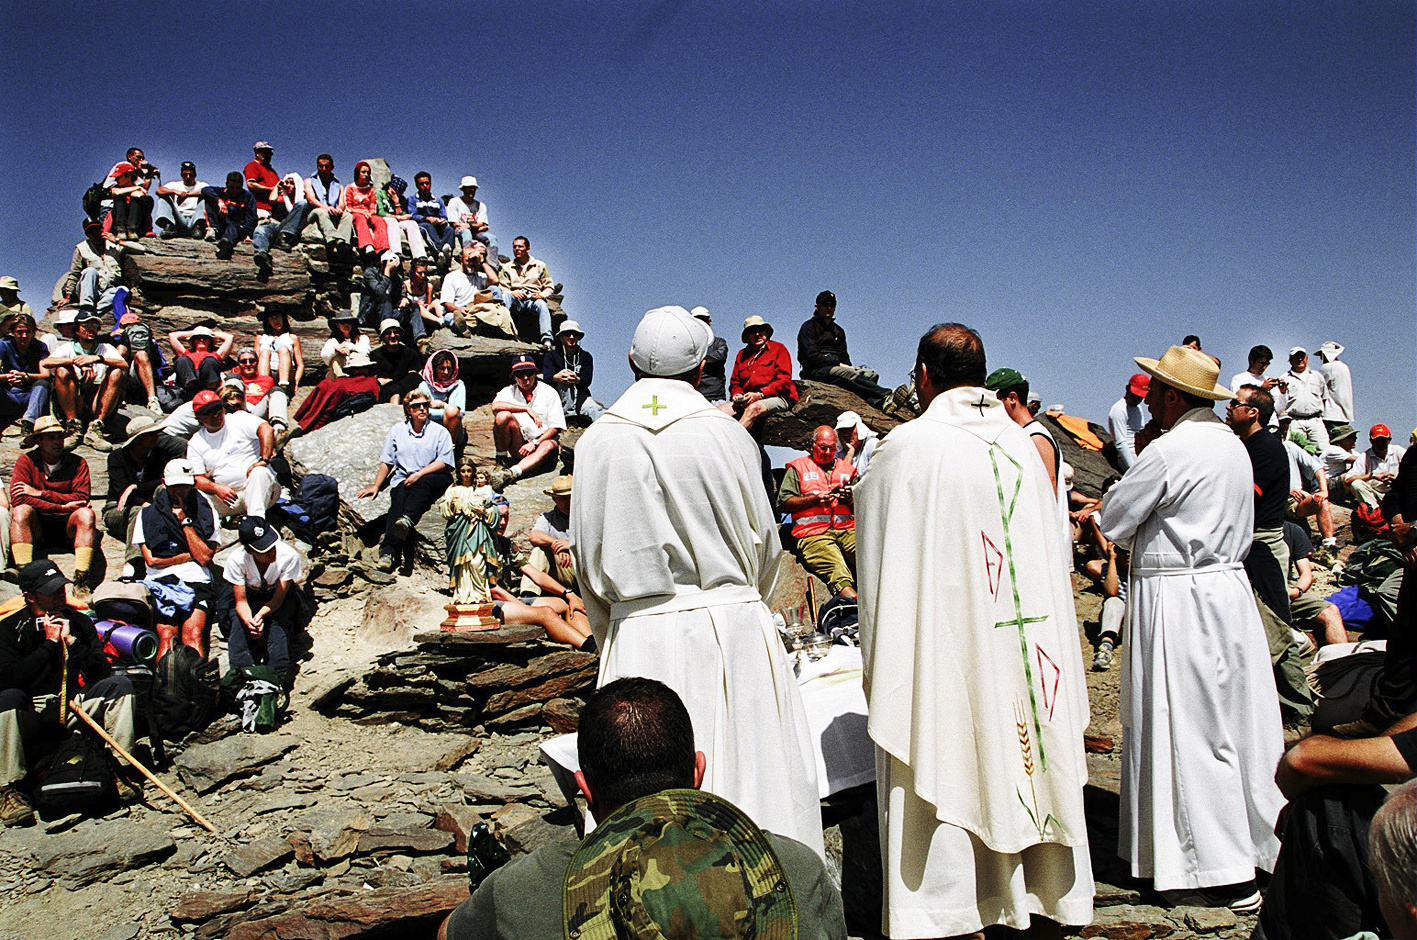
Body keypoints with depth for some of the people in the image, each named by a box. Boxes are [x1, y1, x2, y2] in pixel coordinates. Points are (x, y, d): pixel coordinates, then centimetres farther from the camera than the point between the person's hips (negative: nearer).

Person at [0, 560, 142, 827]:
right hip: (32, 713, -3)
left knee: (120, 684, -19)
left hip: (76, 710, 3)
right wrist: (49, 643, -14)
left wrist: (72, 642, -9)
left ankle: (119, 769, -23)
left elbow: (104, 672, 2)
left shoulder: (79, 621, 8)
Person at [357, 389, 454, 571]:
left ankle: (407, 520, -64)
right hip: (403, 479, 1)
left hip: (432, 478, -1)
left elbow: (444, 462, 1)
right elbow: (386, 462, 22)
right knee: (398, 502, -31)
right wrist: (376, 486, 11)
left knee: (422, 485, -38)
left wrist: (419, 474, -10)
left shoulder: (439, 431, 12)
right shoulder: (398, 430, 21)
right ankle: (388, 551, -50)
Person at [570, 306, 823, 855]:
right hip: (733, 627, 0)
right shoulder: (727, 435, -3)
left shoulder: (597, 441, -1)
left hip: (640, 637, 1)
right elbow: (765, 544, 5)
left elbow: (586, 557, 4)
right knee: (746, 769, 9)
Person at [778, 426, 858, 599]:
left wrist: (850, 498, 3)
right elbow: (783, 504, 6)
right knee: (837, 572, -33)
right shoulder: (798, 467, 16)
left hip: (848, 528, 3)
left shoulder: (846, 468, 27)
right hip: (813, 532, -3)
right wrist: (815, 499, -4)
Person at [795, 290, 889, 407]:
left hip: (836, 367, 7)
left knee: (872, 374, -19)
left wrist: (849, 367, -4)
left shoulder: (838, 331, 28)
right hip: (816, 371, -7)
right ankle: (886, 395, -51)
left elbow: (844, 357, 21)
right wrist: (838, 364, -14)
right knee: (851, 374, -35)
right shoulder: (809, 327, 6)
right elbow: (812, 356, -8)